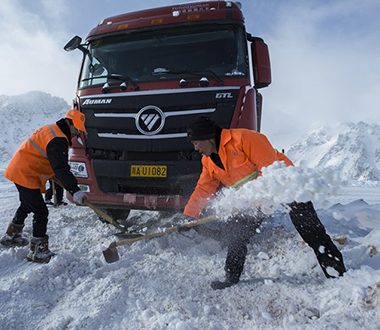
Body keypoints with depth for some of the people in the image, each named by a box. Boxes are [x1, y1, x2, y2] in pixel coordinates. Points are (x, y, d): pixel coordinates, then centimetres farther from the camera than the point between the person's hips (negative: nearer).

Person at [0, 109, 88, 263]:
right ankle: (38, 252, 2)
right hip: (26, 175, -11)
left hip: (19, 171, 11)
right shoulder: (57, 139, -23)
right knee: (41, 212, -7)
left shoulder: (51, 129, 11)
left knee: (26, 205, 27)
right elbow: (61, 168, -31)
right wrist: (74, 190, -34)